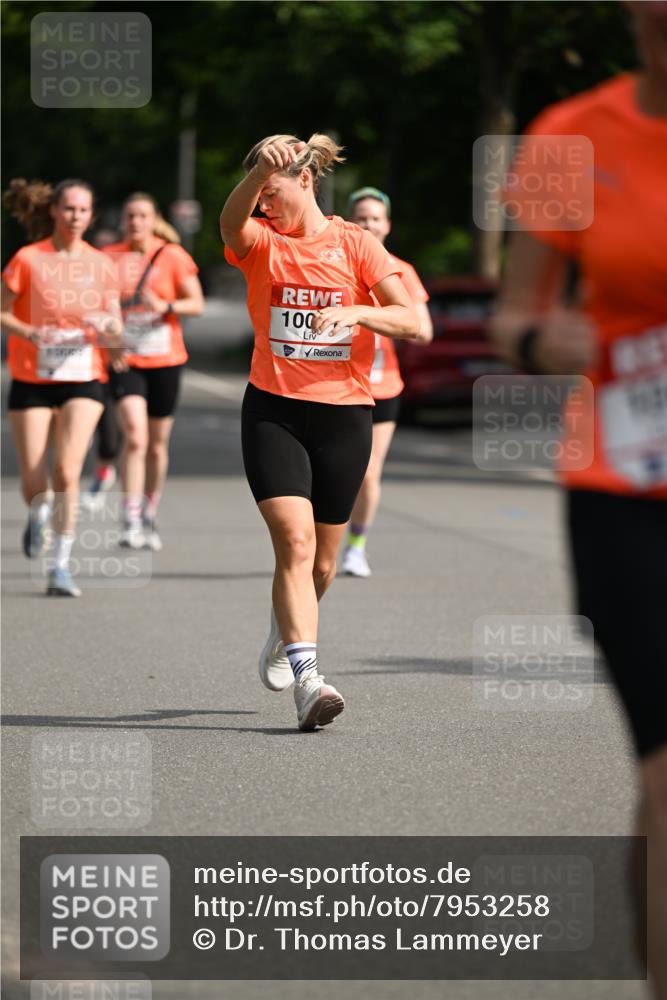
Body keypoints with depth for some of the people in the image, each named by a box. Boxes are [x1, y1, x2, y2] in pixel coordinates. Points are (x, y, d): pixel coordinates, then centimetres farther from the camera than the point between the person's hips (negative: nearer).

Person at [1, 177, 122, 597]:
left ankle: (62, 566, -8)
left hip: (83, 380, 1)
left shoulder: (101, 265, 4)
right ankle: (38, 517, 36)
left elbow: (116, 334, 8)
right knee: (34, 483, -1)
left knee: (67, 472, -16)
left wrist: (107, 328, -16)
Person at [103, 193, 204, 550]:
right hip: (124, 359, -1)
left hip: (165, 359, 1)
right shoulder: (109, 257, 2)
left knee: (157, 445, 9)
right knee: (135, 436, -19)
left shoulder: (173, 256, -1)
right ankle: (130, 521, -19)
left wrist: (166, 306, -21)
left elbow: (197, 303, -3)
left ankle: (149, 518, 27)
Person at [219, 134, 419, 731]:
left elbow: (411, 322, -6)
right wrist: (260, 172, -43)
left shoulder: (355, 245, 1)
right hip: (273, 411, -1)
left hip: (344, 413, 1)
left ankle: (285, 632, 43)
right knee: (295, 541, -18)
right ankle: (307, 680, -23)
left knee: (322, 559, 11)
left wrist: (355, 312, -24)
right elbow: (231, 223, -24)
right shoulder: (261, 242, 2)